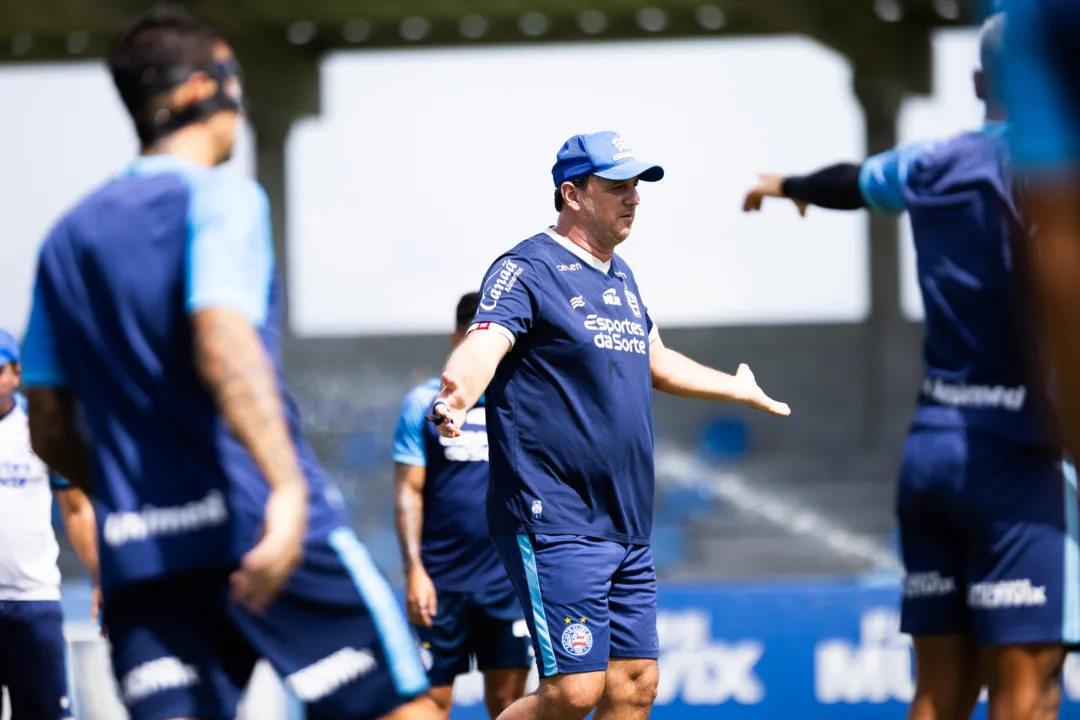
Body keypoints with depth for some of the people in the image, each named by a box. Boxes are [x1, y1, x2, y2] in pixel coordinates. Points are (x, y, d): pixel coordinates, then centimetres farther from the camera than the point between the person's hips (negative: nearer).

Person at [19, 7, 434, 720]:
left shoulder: (69, 237, 16)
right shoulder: (221, 198, -3)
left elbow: (50, 431, 17)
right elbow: (224, 342, -21)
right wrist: (287, 487, -30)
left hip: (139, 553, 6)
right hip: (270, 529, -6)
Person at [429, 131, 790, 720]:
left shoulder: (621, 278, 17)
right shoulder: (528, 270, -9)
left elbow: (656, 362, 34)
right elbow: (484, 344, -27)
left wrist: (738, 389, 49)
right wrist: (457, 394, -49)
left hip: (627, 528, 9)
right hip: (556, 524, -9)